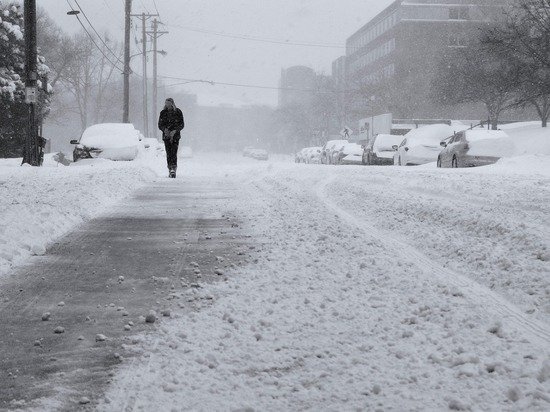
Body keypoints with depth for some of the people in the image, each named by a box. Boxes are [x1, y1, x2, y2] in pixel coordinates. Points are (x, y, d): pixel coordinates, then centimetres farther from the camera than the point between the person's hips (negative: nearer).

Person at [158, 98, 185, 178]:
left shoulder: (178, 112, 1)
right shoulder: (163, 113, 7)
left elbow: (182, 125, 0)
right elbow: (160, 125, 7)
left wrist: (174, 131, -14)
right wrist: (165, 129, -13)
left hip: (175, 135, -2)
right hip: (166, 135, 2)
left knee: (174, 152, -15)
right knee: (168, 153, -1)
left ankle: (173, 170, -22)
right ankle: (170, 169, 6)